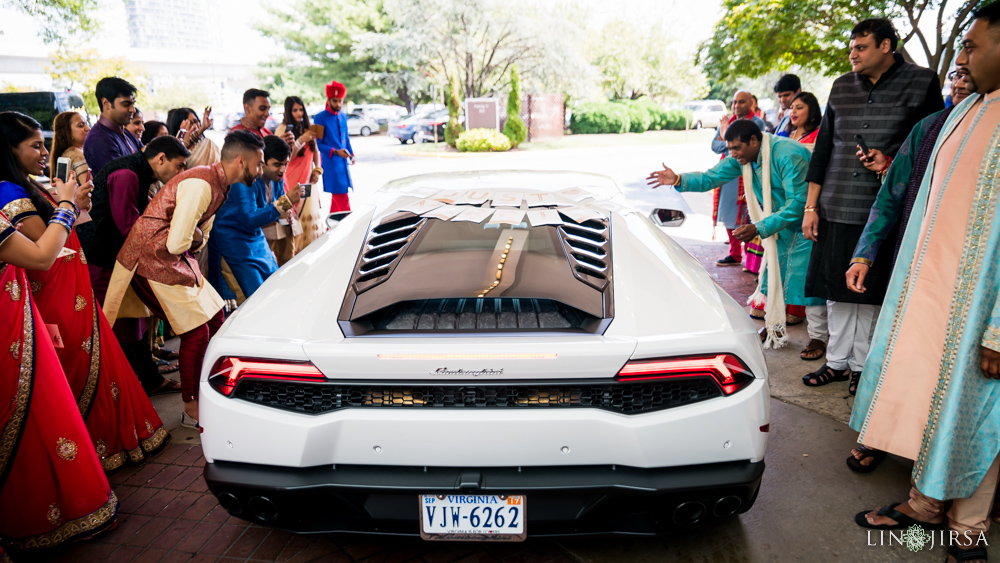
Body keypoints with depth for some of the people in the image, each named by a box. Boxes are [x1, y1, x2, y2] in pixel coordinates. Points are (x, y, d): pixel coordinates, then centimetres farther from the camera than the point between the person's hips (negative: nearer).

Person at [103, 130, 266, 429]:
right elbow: (177, 243, -26)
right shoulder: (201, 184, -23)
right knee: (197, 331, -8)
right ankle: (192, 411, 7)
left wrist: (194, 237, -1)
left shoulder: (218, 185, 9)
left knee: (215, 318, 11)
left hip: (177, 260, 10)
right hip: (154, 262, -10)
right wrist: (195, 236, -7)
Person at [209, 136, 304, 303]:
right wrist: (285, 201, -37)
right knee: (255, 296, -14)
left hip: (255, 237, 8)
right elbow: (250, 220, -33)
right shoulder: (245, 181, -25)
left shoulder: (276, 179, 0)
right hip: (232, 238, -8)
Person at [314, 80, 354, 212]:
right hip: (331, 163, -7)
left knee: (336, 198, 14)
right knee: (343, 200, -12)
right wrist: (335, 152, -20)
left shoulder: (343, 117, 13)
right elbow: (317, 144, -9)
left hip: (343, 163, 7)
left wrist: (351, 154, 7)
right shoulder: (320, 118, -8)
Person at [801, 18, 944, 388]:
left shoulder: (921, 83, 0)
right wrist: (811, 207, 9)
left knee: (872, 292, 4)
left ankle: (862, 365, 17)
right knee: (836, 290, 8)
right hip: (836, 209, 4)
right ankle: (837, 362, 21)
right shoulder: (842, 87, 11)